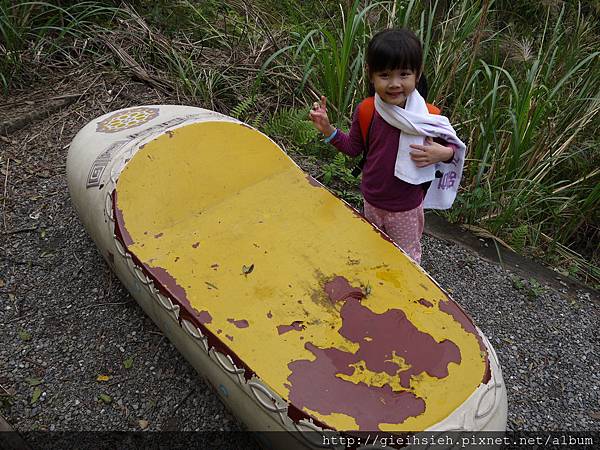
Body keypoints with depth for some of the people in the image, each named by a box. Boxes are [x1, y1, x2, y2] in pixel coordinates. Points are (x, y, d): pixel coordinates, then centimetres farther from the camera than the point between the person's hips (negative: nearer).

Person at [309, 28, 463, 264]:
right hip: (372, 202, 3)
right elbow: (353, 147, 0)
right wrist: (327, 129, -15)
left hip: (406, 208, -3)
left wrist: (444, 153, -29)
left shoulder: (428, 116, -21)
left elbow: (450, 145, -5)